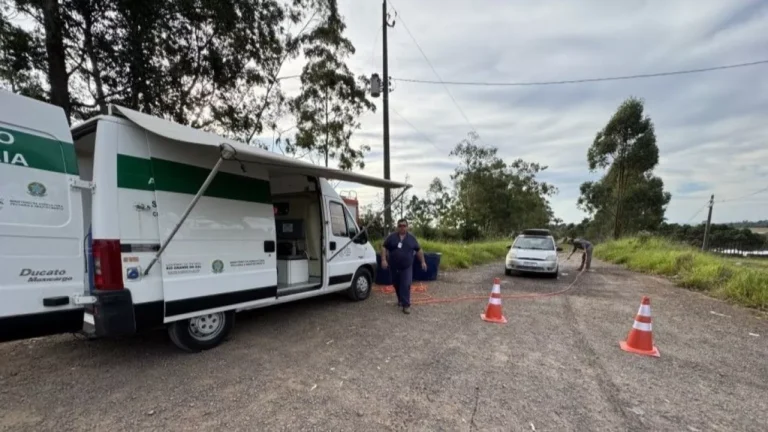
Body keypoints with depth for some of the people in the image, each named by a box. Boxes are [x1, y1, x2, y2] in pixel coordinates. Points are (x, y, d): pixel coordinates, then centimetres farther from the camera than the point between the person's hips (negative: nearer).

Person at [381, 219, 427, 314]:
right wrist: (384, 260, -11)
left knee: (406, 285, -8)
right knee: (396, 285, 14)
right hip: (394, 267, 1)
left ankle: (406, 305, -4)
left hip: (407, 267, -1)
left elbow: (419, 250, 11)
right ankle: (400, 299, 36)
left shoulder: (412, 238, 4)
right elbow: (384, 247, 0)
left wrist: (423, 261, 8)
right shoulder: (391, 237, 0)